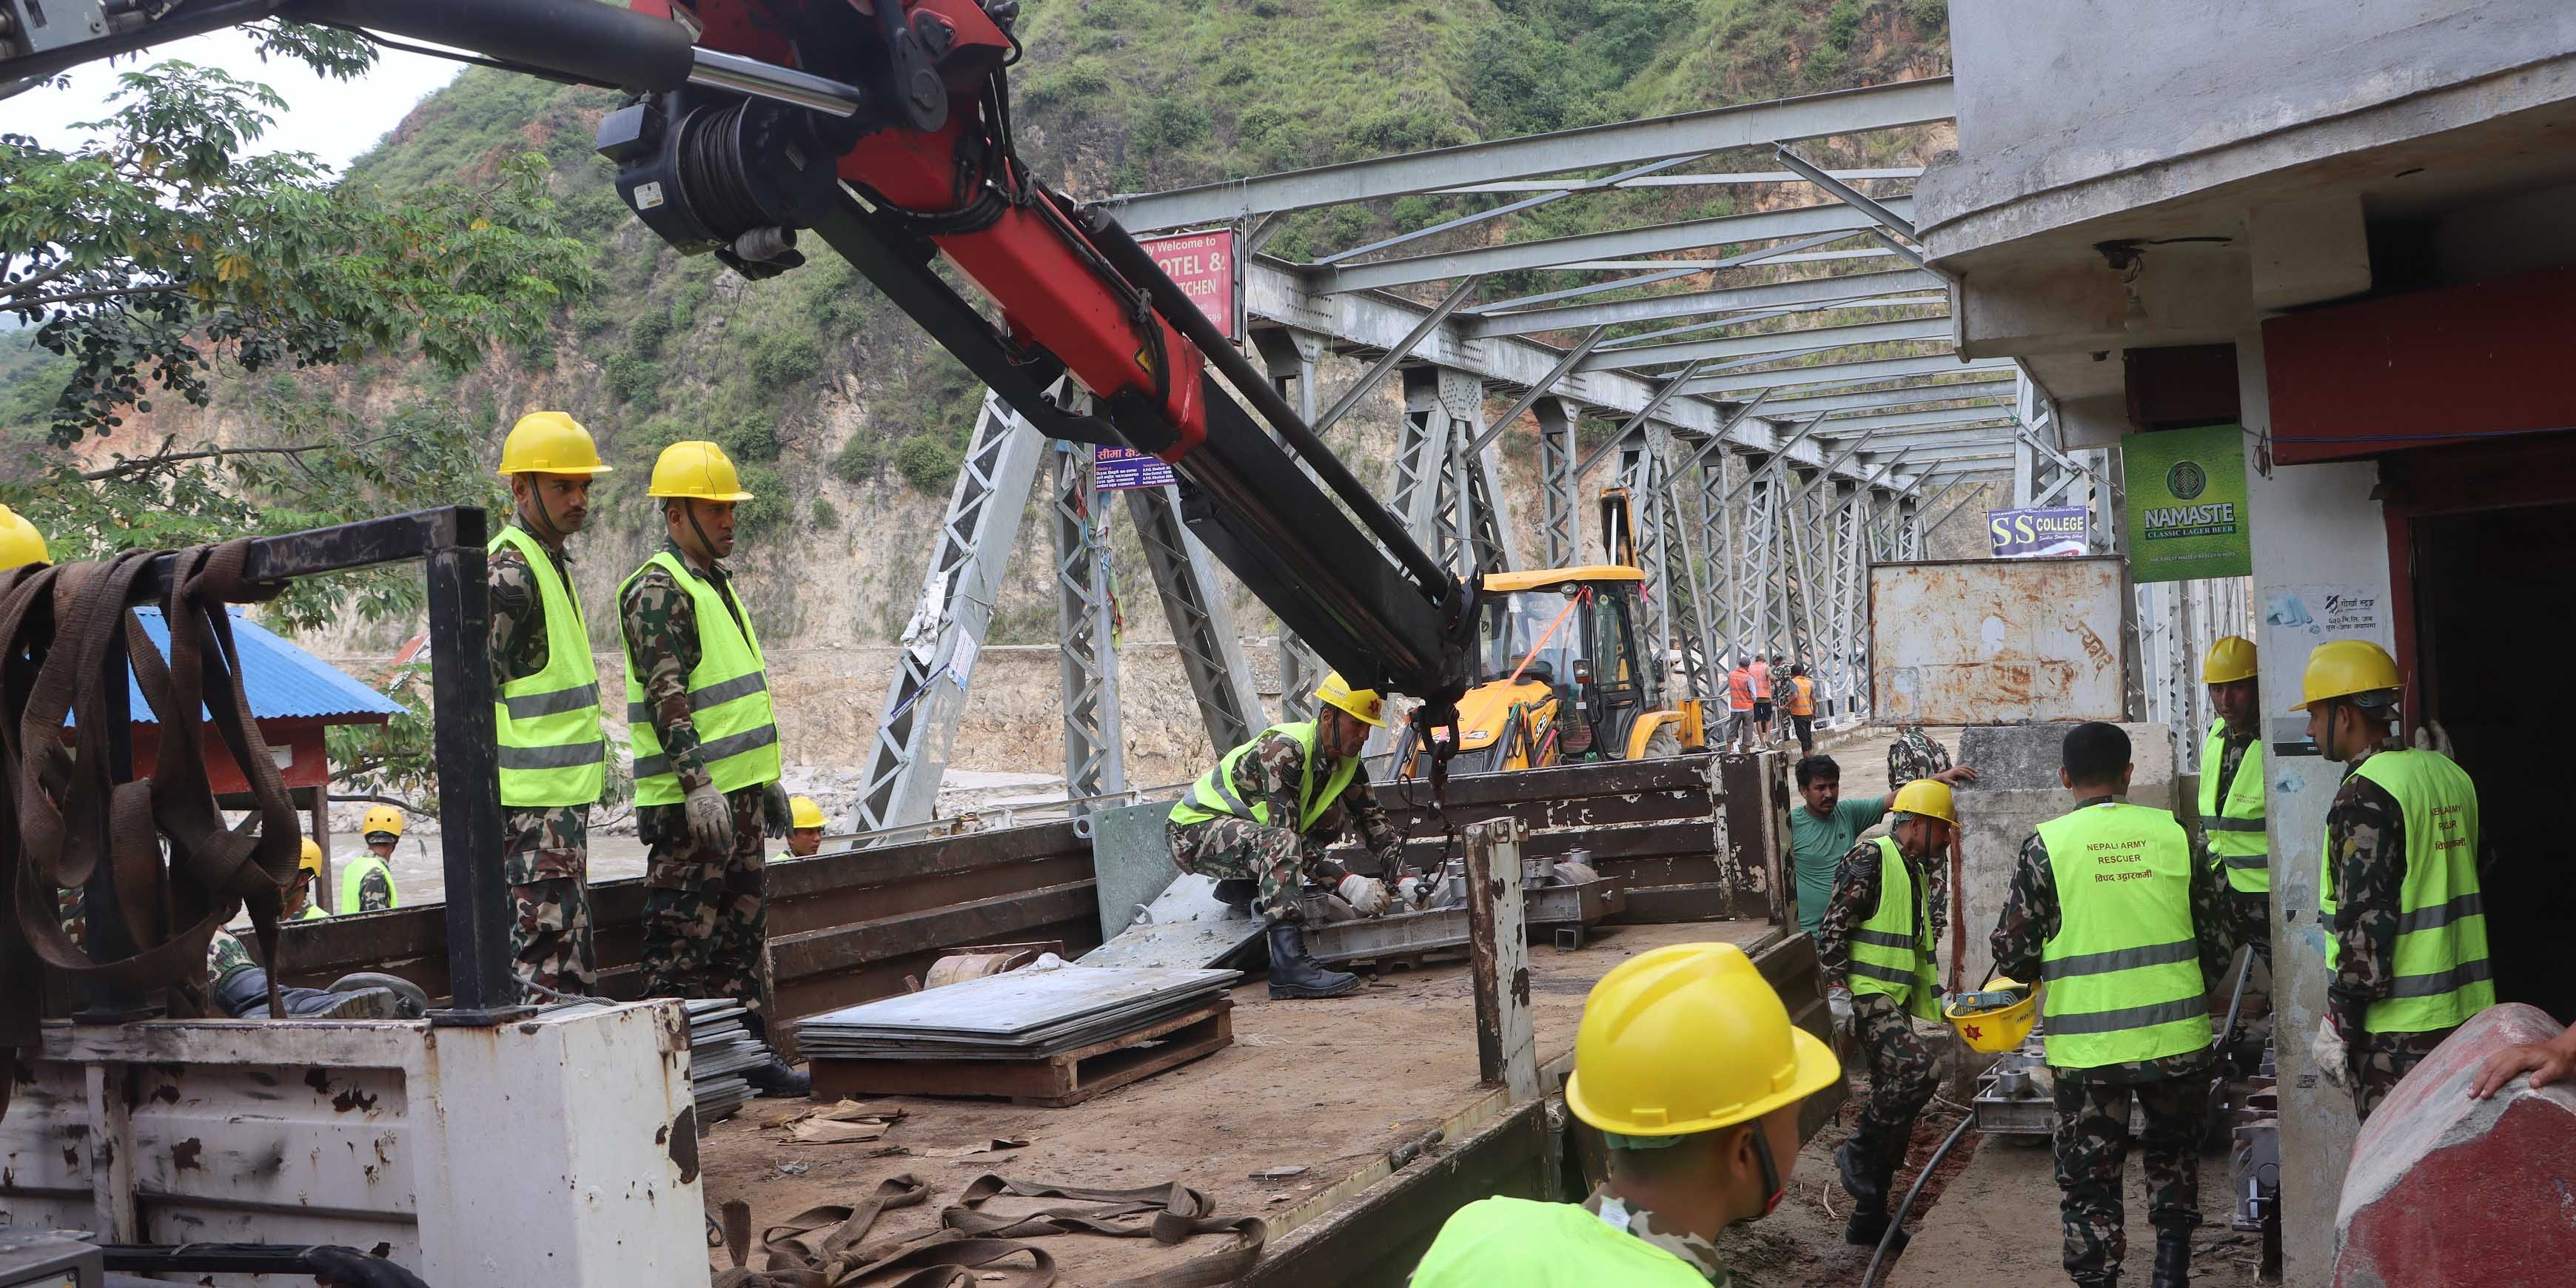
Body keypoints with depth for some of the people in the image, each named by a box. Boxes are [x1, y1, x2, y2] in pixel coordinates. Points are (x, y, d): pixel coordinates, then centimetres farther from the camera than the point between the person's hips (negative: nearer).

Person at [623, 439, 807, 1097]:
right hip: (689, 800, -10)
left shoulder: (716, 584, 19)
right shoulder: (657, 591, -12)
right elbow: (667, 697, -20)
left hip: (737, 794, 10)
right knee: (681, 937, -5)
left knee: (742, 931, 14)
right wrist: (698, 785, -26)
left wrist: (766, 779, 24)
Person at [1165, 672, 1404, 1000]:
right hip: (1195, 827, -9)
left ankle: (1245, 884, 6)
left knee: (1336, 815, 1)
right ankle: (1289, 965, -44)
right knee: (1280, 843, -36)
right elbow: (1285, 835, -32)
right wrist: (1346, 883, -36)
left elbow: (1374, 822, 3)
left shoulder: (1346, 759, -1)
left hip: (1244, 823, 9)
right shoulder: (1284, 749, -27)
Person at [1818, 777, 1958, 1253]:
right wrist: (1838, 991, -21)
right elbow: (1834, 928, -17)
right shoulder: (1870, 858, -10)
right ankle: (1858, 1154, -9)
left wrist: (1935, 996, 24)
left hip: (1896, 1002, 10)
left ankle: (1869, 1218, 15)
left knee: (1894, 1097, 8)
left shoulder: (1918, 872, 20)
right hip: (1866, 994, -10)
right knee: (1918, 1069, -27)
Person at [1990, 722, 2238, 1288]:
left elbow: (2013, 950, -6)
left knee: (2089, 1179, 10)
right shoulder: (2173, 833, -1)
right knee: (2174, 1153, 25)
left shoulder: (2047, 844, -7)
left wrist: (2039, 977, 17)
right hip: (2176, 1038, 2)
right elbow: (2219, 937, 5)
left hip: (2087, 1047, -2)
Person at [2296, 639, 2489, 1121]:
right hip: (2470, 1012, 9)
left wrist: (2338, 1024, -13)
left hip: (2396, 1029, -9)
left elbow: (2365, 924, -20)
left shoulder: (2365, 796, -17)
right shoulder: (2451, 773, 10)